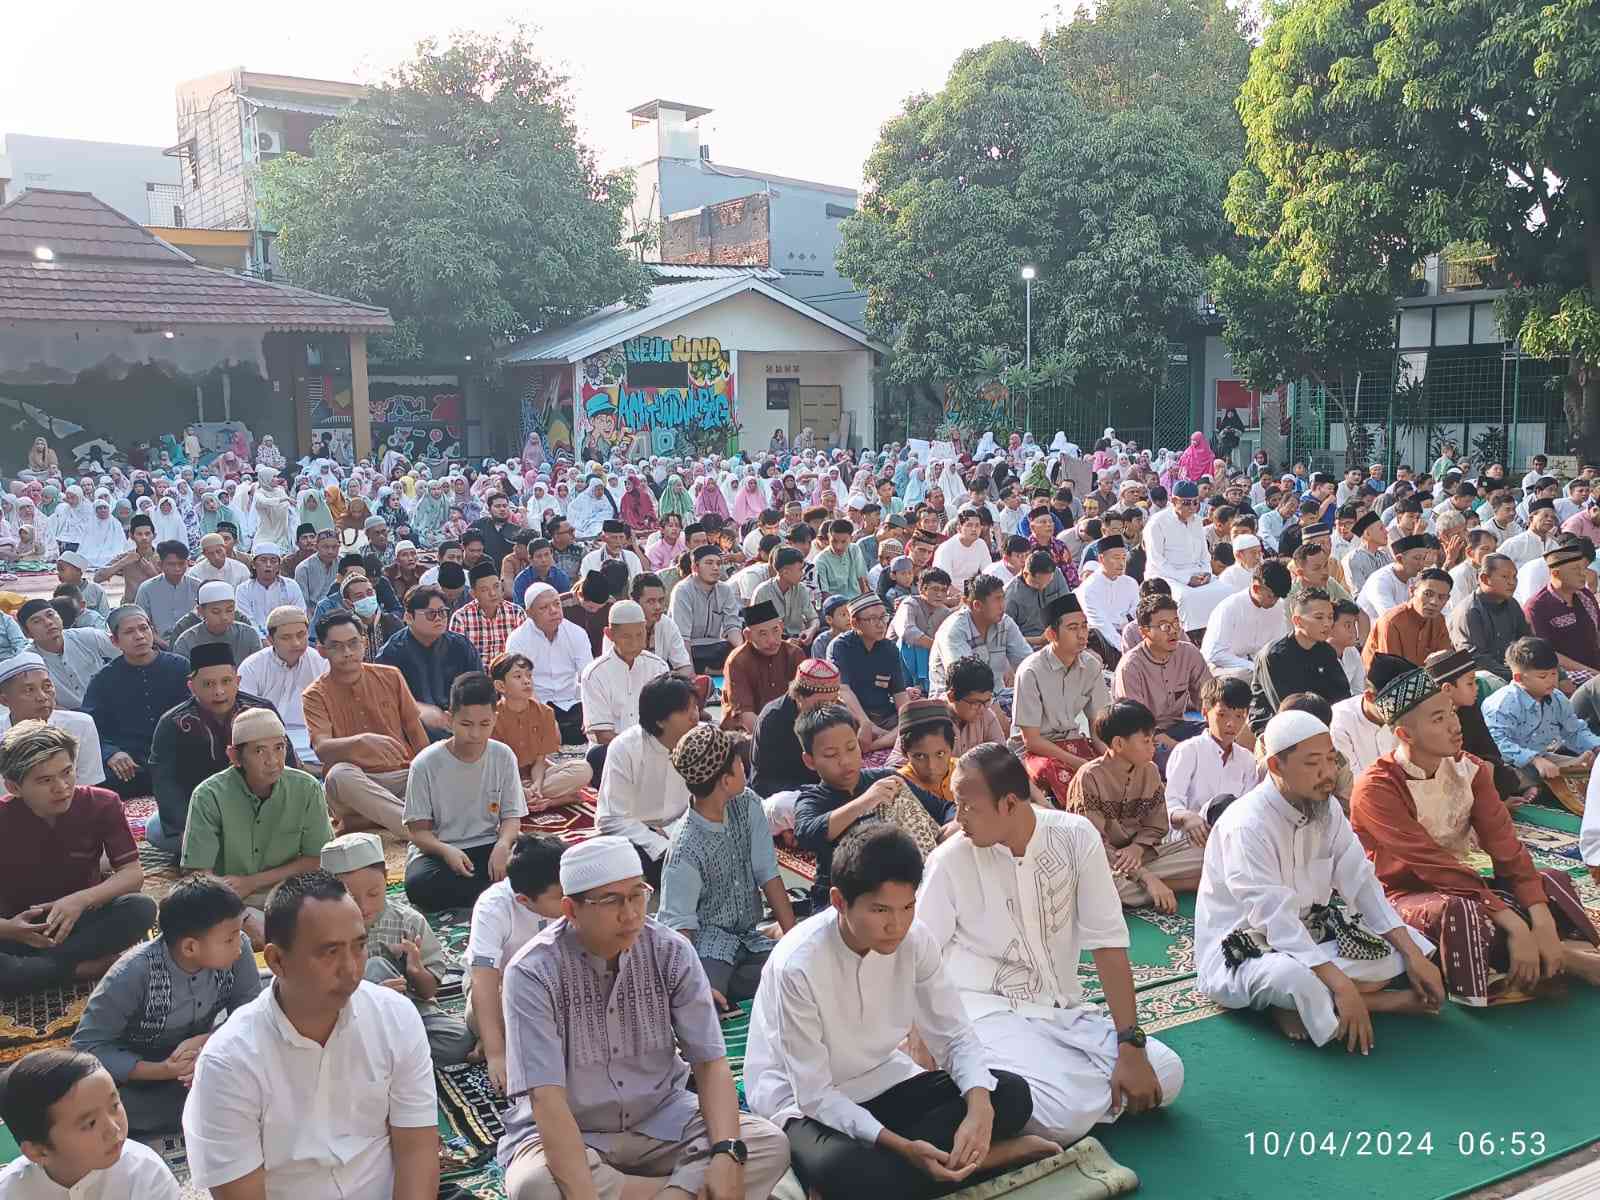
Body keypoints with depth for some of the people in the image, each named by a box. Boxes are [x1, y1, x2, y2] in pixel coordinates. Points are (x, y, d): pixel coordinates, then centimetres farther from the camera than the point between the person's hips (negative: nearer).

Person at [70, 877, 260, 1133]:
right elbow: (86, 1046, -23)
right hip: (141, 1073, -2)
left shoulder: (238, 950, -20)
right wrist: (163, 1070, -32)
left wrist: (209, 1042, -32)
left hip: (200, 1058, 2)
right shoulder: (134, 974, -29)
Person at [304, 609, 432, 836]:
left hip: (402, 775, 1)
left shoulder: (391, 677, 10)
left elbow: (417, 733, 13)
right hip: (355, 784, -1)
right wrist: (363, 741, -36)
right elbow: (322, 748, -16)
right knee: (338, 774, -38)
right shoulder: (315, 696, 2)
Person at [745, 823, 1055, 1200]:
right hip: (806, 1102, -5)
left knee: (1012, 1094, -13)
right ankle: (975, 1157, -18)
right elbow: (815, 1094, -22)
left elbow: (956, 1036, -5)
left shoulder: (916, 940, -13)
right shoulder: (798, 965, -28)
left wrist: (979, 1110, -26)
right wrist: (903, 1148, -32)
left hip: (883, 1082, 6)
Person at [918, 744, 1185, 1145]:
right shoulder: (950, 861, -12)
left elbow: (1107, 942, -6)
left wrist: (1131, 1046, -12)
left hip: (1064, 1010, 4)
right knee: (1066, 1113, -27)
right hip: (989, 1013, -4)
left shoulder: (1075, 836, -8)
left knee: (1164, 1073, -13)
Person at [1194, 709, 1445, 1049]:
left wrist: (1414, 955, -12)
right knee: (1298, 978, -39)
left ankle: (1312, 1004, -12)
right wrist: (1341, 985, -35)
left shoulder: (1327, 808, 0)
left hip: (1307, 932, 8)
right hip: (1242, 950, -8)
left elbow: (1362, 884, -2)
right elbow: (1275, 918, -30)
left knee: (1405, 946, -7)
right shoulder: (1247, 824, -25)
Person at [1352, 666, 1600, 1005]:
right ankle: (1568, 958, -17)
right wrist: (1514, 924, -31)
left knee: (1551, 883, -9)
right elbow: (1434, 865, -27)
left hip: (1455, 883, 7)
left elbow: (1506, 848, -9)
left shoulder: (1469, 770, -2)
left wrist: (1542, 923, -23)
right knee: (1459, 912, -35)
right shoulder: (1376, 789, -22)